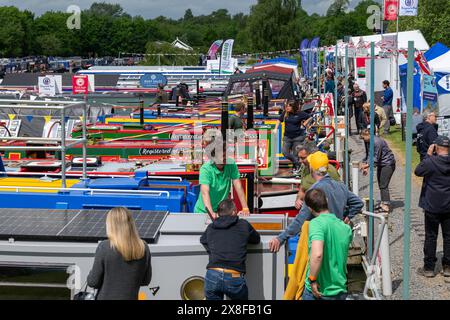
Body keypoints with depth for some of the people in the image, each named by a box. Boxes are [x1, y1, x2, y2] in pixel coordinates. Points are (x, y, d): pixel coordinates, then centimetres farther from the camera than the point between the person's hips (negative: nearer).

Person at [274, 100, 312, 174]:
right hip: (287, 136, 4)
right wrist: (276, 129, 5)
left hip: (298, 136, -4)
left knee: (296, 153, 2)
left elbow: (310, 118, 1)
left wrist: (304, 125, -3)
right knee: (285, 152, -2)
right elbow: (279, 120, 14)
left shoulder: (300, 114, -9)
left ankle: (297, 167, 21)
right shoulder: (285, 113, 0)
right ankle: (296, 163, 18)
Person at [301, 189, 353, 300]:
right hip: (340, 292, 6)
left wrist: (312, 279, -19)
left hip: (318, 292, -6)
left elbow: (317, 254, -30)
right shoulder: (346, 228, 5)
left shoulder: (316, 223, -15)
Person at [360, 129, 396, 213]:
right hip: (381, 164, 10)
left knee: (384, 185, -13)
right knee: (380, 184, 12)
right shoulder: (371, 142, 8)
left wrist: (367, 165, -19)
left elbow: (376, 158, -24)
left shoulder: (377, 142, -23)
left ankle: (386, 205, -13)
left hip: (388, 164, -10)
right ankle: (383, 203, 19)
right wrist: (367, 167, 6)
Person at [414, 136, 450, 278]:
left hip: (432, 206, -3)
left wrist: (428, 155, -1)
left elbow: (418, 171, -3)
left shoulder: (430, 162, -18)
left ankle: (429, 268, 12)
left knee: (431, 237, 6)